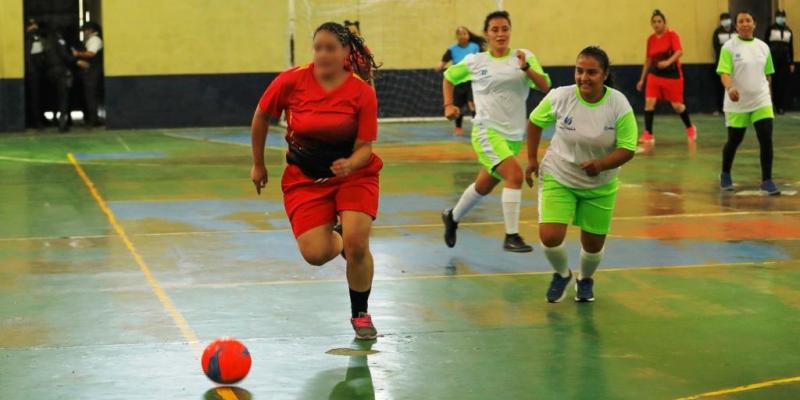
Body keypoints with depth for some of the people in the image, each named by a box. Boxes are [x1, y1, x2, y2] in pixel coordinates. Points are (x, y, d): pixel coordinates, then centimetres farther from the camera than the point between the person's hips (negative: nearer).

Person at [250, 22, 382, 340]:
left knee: (357, 244, -19)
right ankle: (338, 240, 27)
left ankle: (360, 314, 9)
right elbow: (261, 117, 4)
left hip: (354, 173, -1)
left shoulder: (362, 92, -14)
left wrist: (350, 164, -34)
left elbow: (365, 148, -12)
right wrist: (258, 164, 10)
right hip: (305, 178, 1)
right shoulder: (292, 81, -13)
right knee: (315, 254, -14)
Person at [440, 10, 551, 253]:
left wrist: (526, 68, -24)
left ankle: (452, 217, 44)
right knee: (515, 175, -25)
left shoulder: (524, 57, 1)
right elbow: (449, 77, 17)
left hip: (514, 135, 4)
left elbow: (545, 87, -10)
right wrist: (448, 105, 5)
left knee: (484, 186, 18)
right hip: (487, 131, -4)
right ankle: (511, 237, -22)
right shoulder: (474, 62, 0)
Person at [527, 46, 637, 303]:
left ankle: (585, 280, 46)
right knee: (550, 237, -16)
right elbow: (535, 122, 3)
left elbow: (627, 149, -15)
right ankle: (562, 274, 19)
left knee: (593, 244, 9)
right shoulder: (560, 97, -17)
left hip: (600, 186, 1)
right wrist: (532, 159, 3)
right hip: (558, 178, -1)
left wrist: (601, 164, -33)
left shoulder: (619, 105, -18)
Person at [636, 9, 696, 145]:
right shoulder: (651, 39, 5)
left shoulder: (672, 35, -9)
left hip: (673, 75, -4)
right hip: (654, 75, 4)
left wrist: (668, 62, -40)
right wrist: (642, 79, 13)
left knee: (677, 105, 3)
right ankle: (648, 134, -7)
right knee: (649, 101, -12)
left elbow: (679, 52, -23)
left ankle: (690, 128, 29)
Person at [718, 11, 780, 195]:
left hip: (761, 102, 3)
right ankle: (725, 175, 33)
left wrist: (766, 92, 16)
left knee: (766, 140, -10)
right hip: (737, 104, -3)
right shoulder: (729, 47, -7)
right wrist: (730, 88, -35)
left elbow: (767, 74, 16)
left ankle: (767, 181, -2)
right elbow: (724, 73, -17)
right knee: (734, 141, 9)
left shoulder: (763, 47, 6)